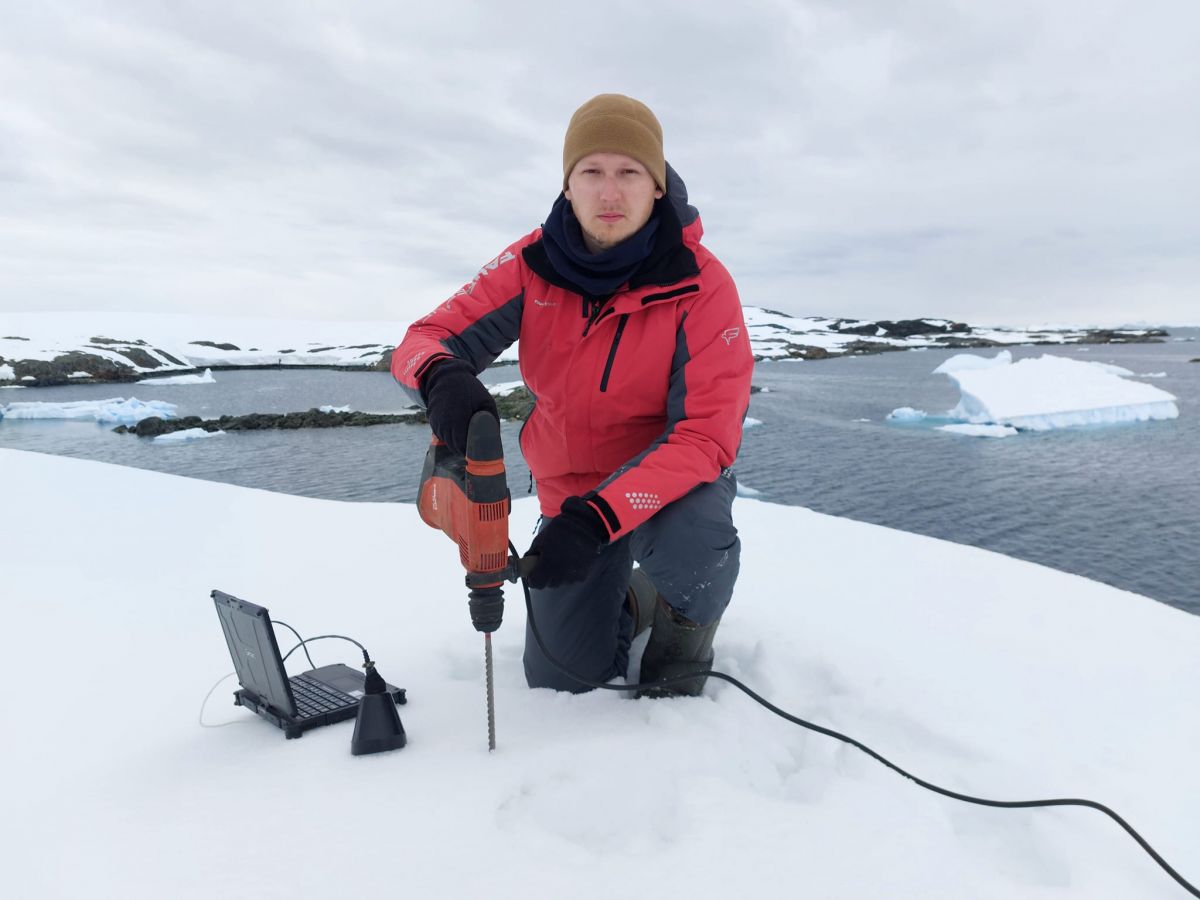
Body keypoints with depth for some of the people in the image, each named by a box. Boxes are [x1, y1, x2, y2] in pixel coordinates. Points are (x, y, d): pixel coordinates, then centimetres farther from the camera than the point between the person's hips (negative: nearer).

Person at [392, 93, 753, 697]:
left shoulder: (701, 284, -22)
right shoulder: (531, 265, -12)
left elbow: (707, 435, -27)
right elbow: (426, 339, -13)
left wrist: (600, 517, -40)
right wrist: (441, 377, -40)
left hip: (670, 479, -3)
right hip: (569, 489, 3)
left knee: (692, 543, -39)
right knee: (562, 682, 4)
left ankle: (681, 645, -1)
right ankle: (627, 603, 38)